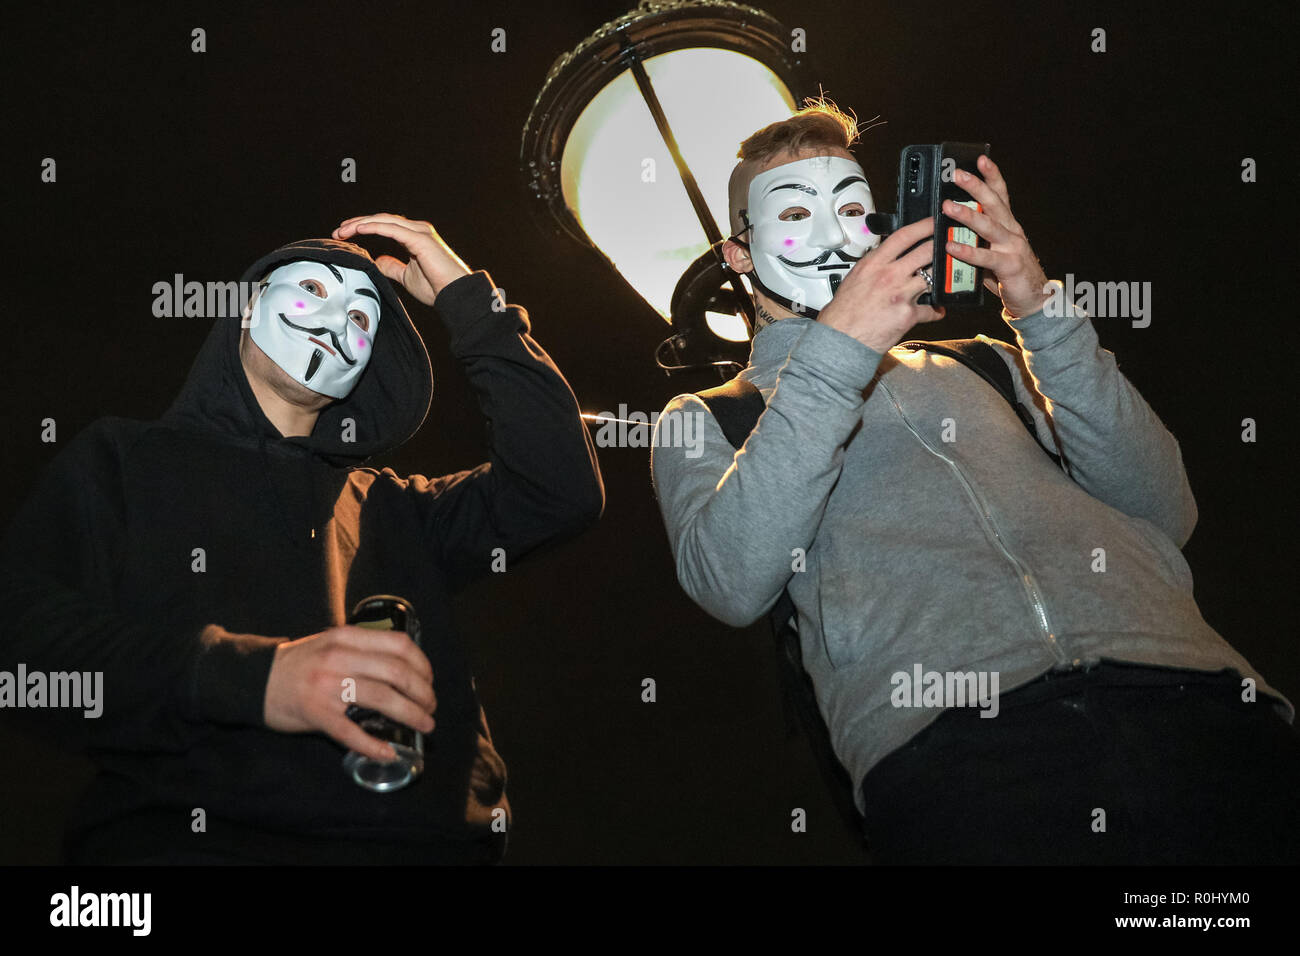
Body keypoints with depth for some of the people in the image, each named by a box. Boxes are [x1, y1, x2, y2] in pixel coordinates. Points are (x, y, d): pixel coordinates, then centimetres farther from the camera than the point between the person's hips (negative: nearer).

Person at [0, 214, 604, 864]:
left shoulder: (390, 507, 26)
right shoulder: (121, 458, 16)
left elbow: (563, 491, 17)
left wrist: (469, 300, 19)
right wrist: (246, 676, -17)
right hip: (187, 839, -4)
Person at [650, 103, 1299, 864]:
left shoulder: (978, 366, 31)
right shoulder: (706, 419, 23)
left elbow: (1166, 514, 17)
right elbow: (730, 583, -1)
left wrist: (1043, 315, 8)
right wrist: (839, 351, -4)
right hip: (957, 739, -3)